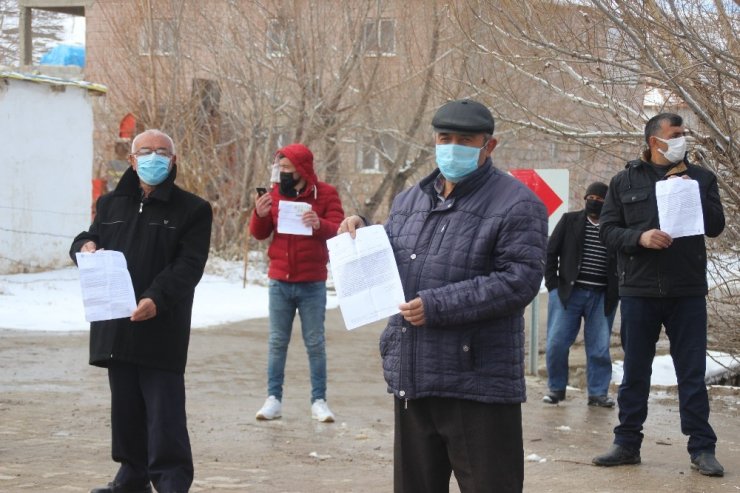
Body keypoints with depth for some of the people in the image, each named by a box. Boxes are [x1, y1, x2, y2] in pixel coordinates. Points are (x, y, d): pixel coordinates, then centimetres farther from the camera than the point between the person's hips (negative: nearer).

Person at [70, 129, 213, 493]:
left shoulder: (193, 210, 0)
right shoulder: (111, 204, 15)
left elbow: (187, 267, -10)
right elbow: (86, 240, 24)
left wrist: (156, 298, -25)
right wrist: (85, 247, -2)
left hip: (163, 328, -5)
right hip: (116, 327, 5)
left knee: (164, 411, -8)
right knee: (126, 407, 13)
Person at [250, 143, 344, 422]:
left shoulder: (326, 194, -4)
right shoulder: (275, 193, 4)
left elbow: (338, 230, -11)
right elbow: (260, 234, 8)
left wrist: (319, 224, -32)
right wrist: (260, 215, -14)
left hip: (312, 284, -3)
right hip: (279, 281, 3)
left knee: (315, 344, 4)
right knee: (277, 342, 6)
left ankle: (319, 401, 8)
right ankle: (273, 399, 9)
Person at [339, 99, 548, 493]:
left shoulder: (516, 204, -8)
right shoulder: (410, 201, 16)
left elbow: (520, 280, -18)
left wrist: (437, 306, -20)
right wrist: (362, 233, 6)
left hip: (477, 385, -7)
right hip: (412, 379, 7)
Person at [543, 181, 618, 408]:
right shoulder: (570, 221, 5)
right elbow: (550, 252, 5)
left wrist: (616, 292, 1)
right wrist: (552, 284, -2)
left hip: (602, 297, 0)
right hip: (568, 293, 0)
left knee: (600, 348, 2)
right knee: (556, 343, -3)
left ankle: (598, 392, 10)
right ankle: (556, 388, 11)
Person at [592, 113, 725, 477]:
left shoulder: (700, 179, 6)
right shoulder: (625, 181, 5)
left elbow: (716, 226, -1)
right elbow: (607, 231, 2)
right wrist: (639, 237, -15)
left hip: (688, 292, 0)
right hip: (639, 290, 0)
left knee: (692, 372, 2)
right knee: (634, 372, 8)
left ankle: (702, 448, 7)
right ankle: (627, 444, 16)